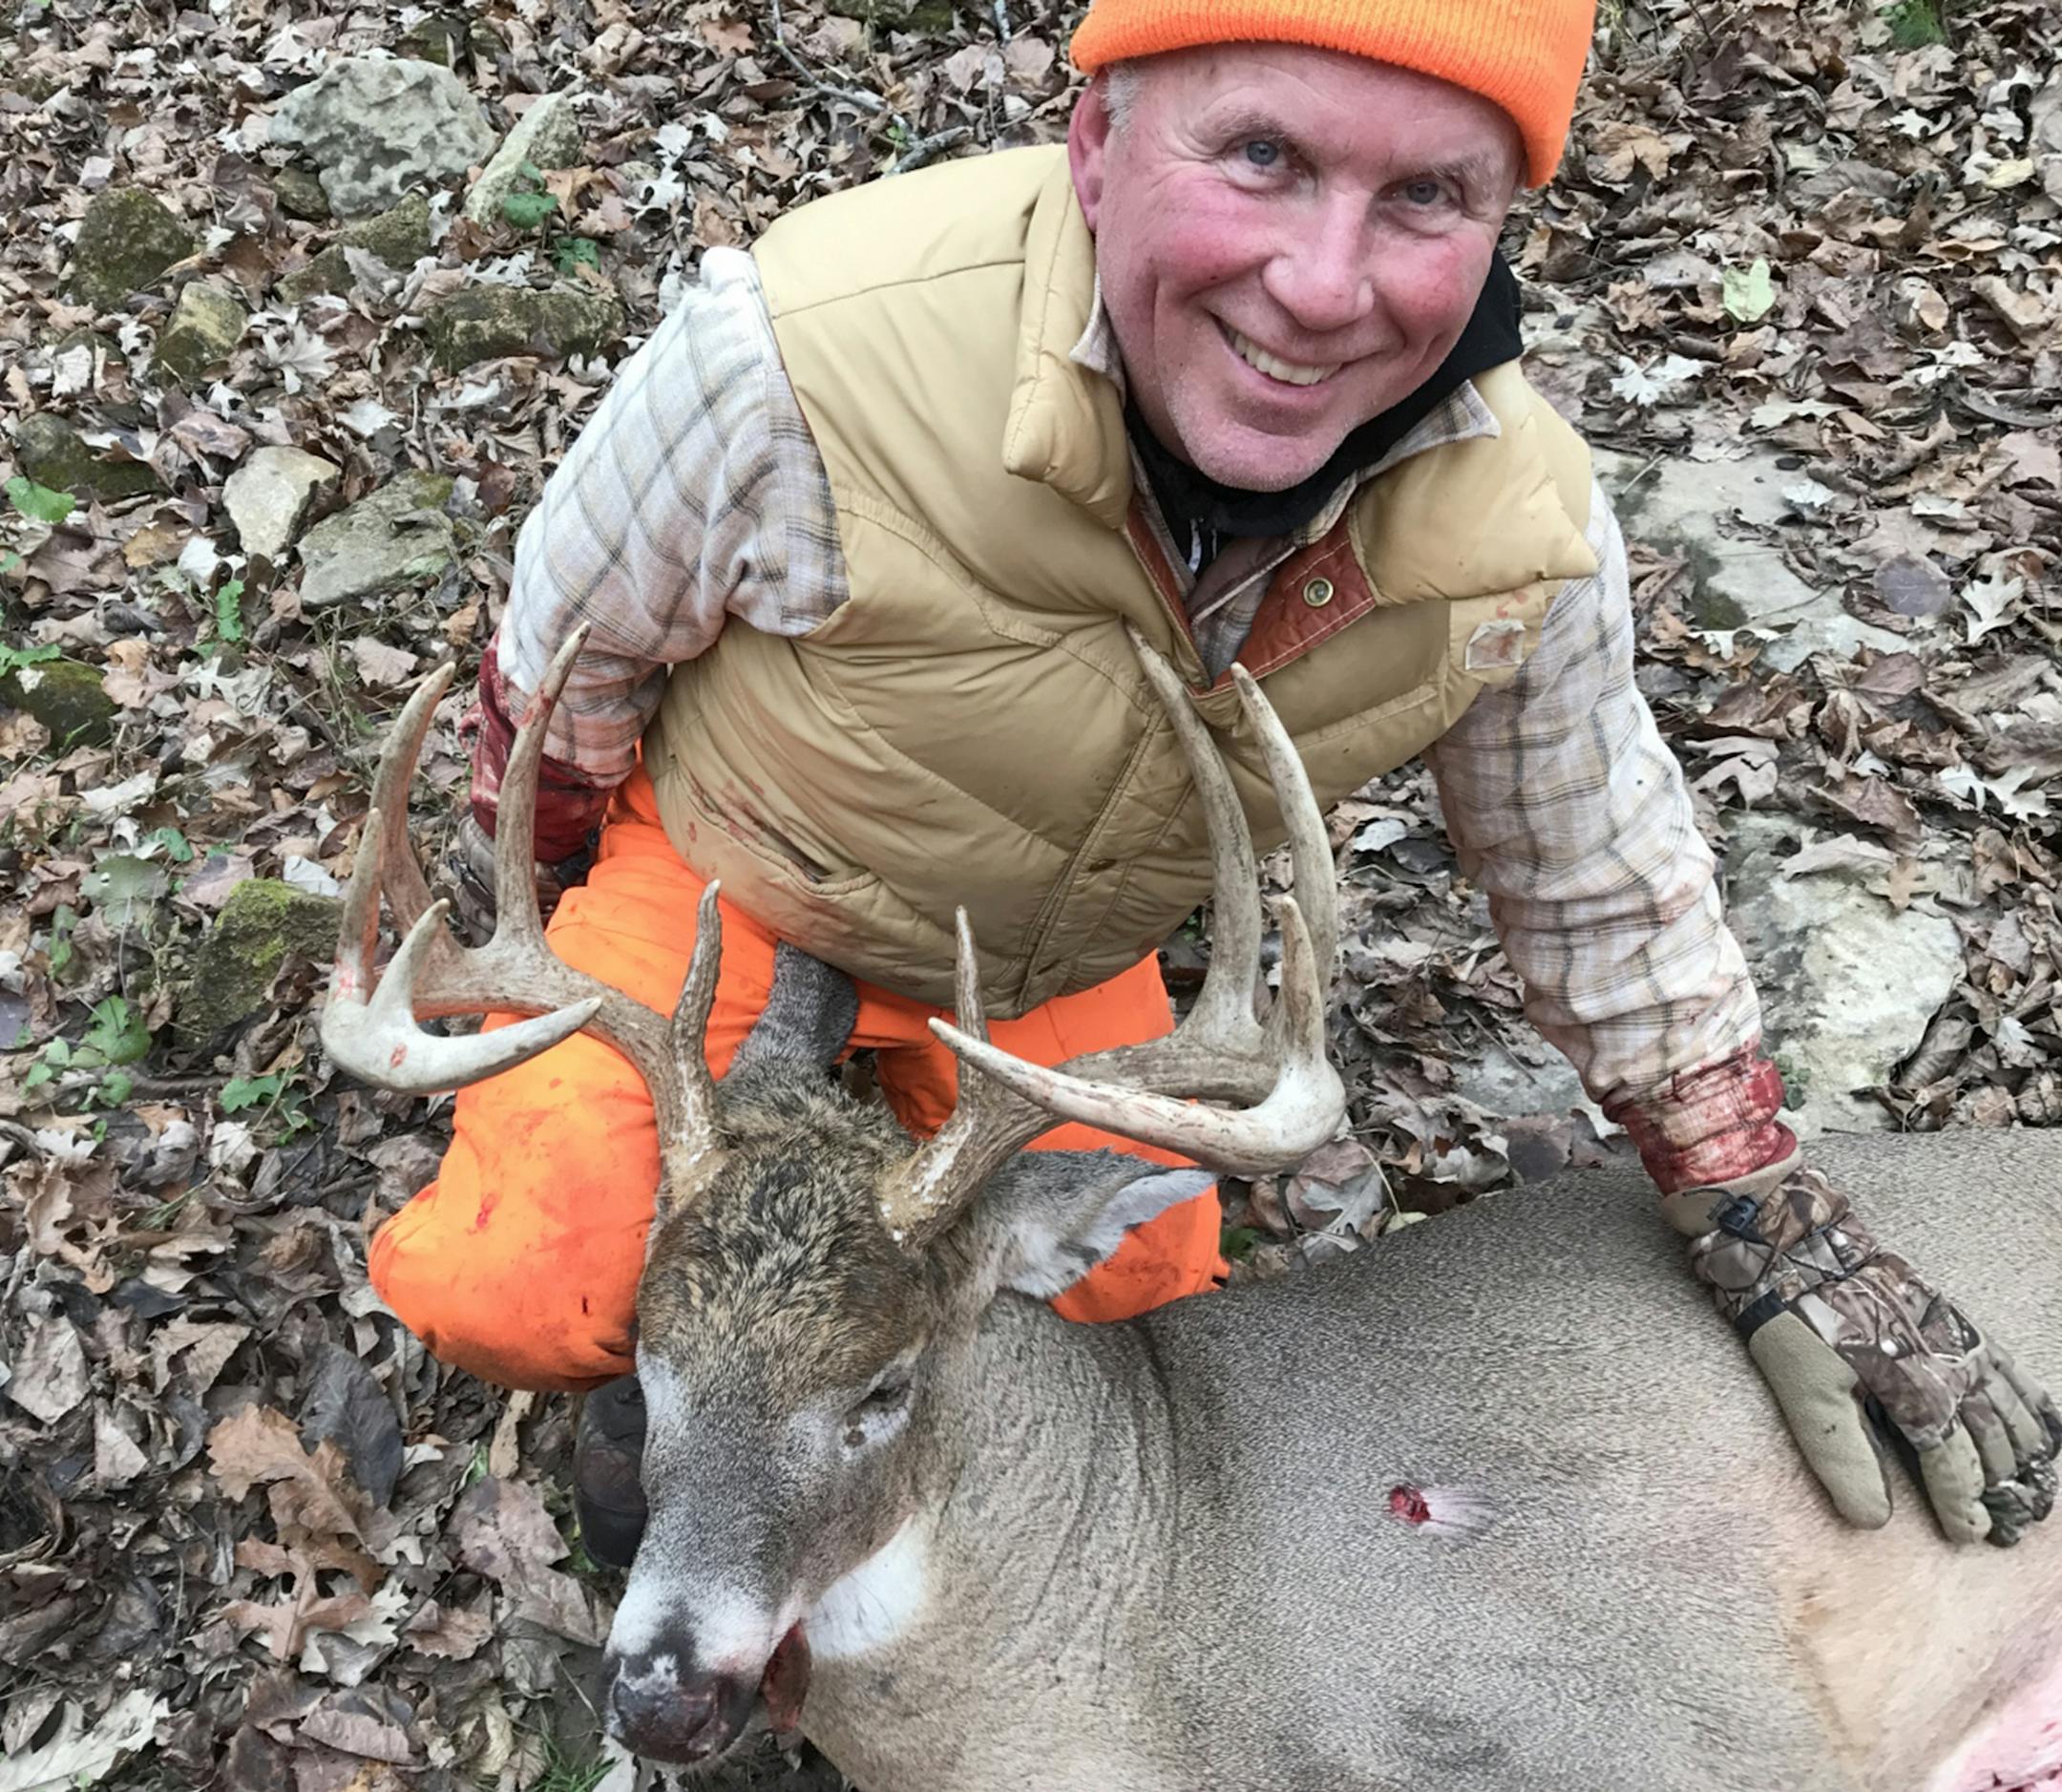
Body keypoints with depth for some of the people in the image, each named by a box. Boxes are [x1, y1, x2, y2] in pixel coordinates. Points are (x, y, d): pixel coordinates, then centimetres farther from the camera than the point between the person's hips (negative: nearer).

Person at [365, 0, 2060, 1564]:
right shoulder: (808, 349, -38)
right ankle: (674, 1339, 16)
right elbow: (569, 655, -17)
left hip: (1062, 972, 3)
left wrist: (1776, 1235, 0)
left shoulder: (1523, 535, -26)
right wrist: (551, 959, 0)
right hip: (727, 872, -3)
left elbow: (1601, 877, -6)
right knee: (512, 1286, -21)